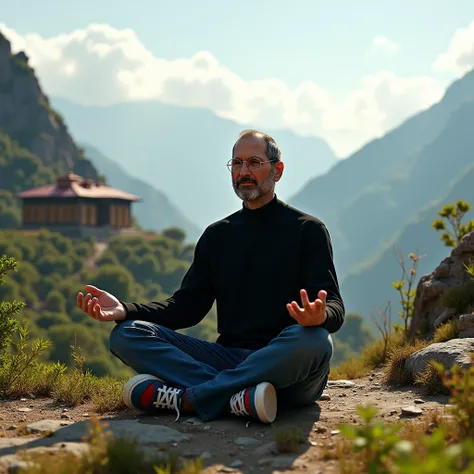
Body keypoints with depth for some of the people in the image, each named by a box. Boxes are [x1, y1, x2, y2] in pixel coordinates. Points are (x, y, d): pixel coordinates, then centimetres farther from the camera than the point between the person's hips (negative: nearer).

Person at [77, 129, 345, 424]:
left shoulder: (307, 230, 7)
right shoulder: (218, 235, 21)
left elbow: (335, 309, -3)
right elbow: (187, 306, 17)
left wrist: (320, 315, -30)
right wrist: (125, 310, -1)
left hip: (286, 370, -4)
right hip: (230, 358, 4)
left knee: (314, 341, -39)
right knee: (126, 335, -13)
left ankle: (184, 399, -35)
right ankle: (238, 397, -33)